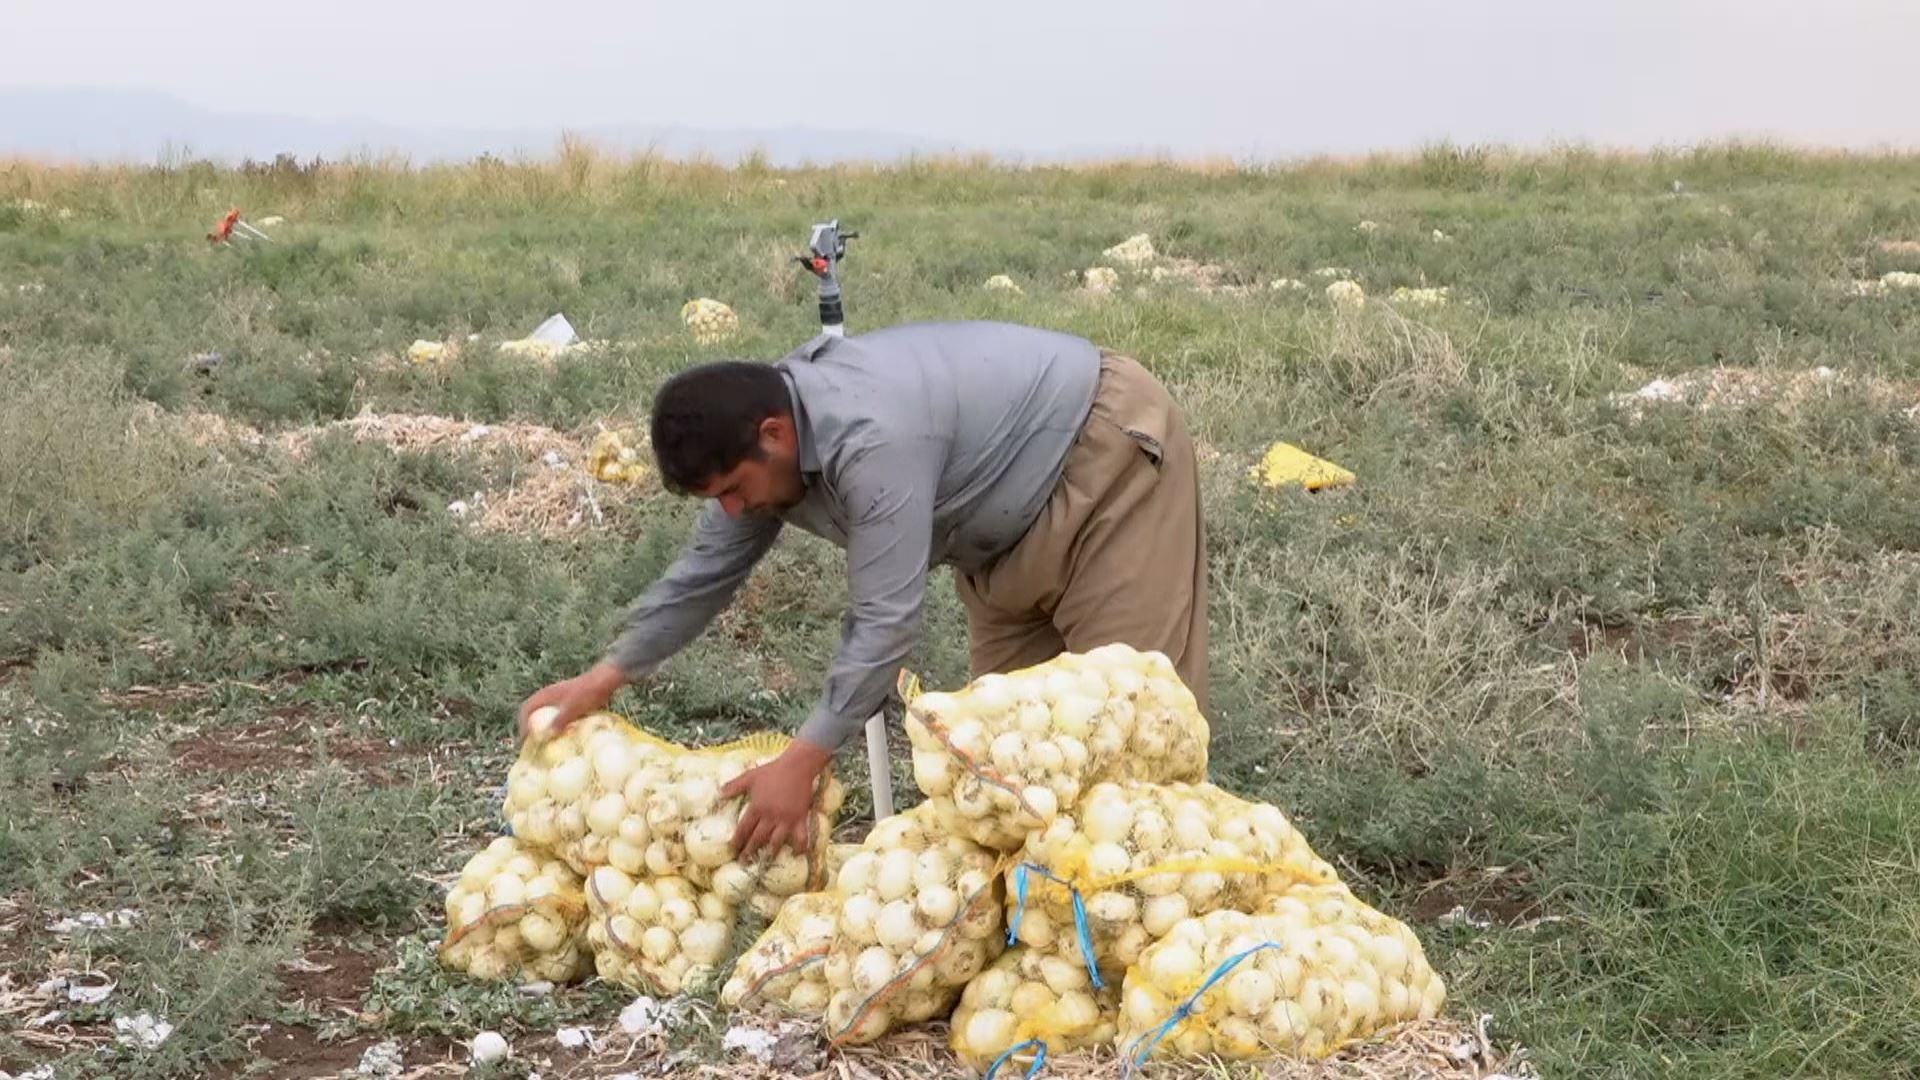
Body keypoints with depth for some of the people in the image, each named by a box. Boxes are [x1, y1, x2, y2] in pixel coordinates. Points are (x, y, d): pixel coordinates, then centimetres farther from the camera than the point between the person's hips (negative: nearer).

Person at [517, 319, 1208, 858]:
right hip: (1012, 516, 9)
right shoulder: (759, 438, -8)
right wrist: (606, 678, 2)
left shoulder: (872, 439, -38)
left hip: (1108, 448, -9)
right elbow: (706, 571, 5)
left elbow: (887, 619, -37)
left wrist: (803, 763, -34)